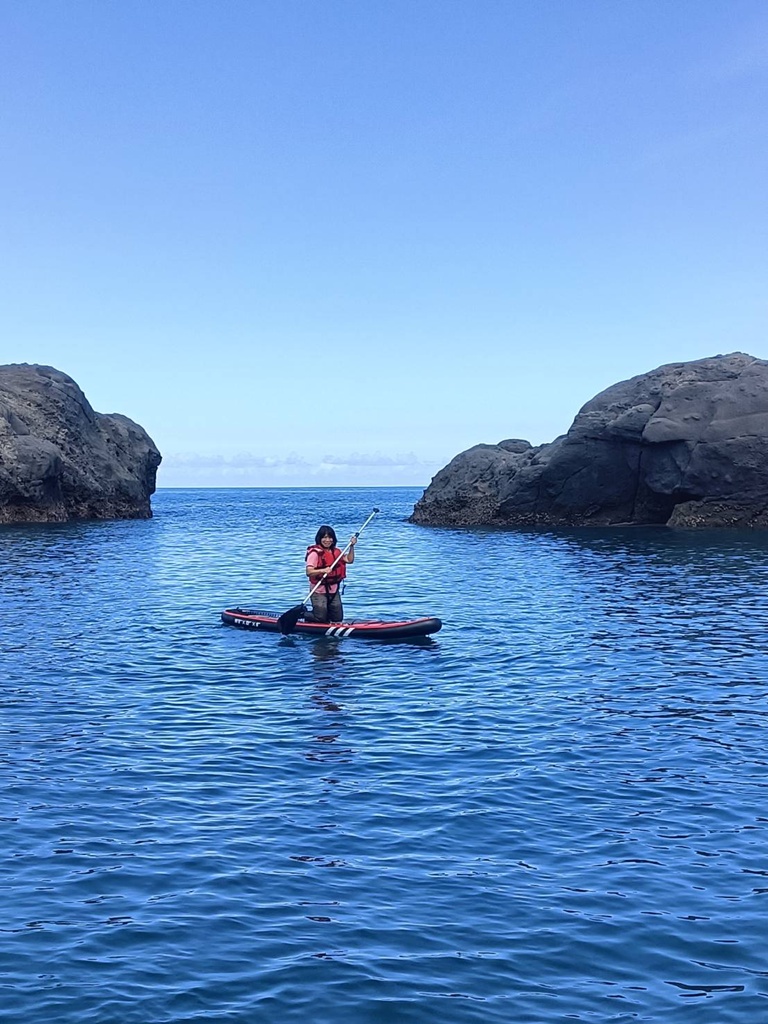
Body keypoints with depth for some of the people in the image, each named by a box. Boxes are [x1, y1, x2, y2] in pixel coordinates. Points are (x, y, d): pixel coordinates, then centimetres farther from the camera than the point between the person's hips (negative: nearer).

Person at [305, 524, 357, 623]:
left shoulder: (336, 552, 10)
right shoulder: (315, 552, -13)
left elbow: (349, 560, 8)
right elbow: (309, 572, -21)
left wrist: (352, 546, -2)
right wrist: (323, 570, -36)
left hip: (334, 591, 7)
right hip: (319, 591, -7)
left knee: (338, 619, 8)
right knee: (320, 619, -6)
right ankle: (303, 614, 21)